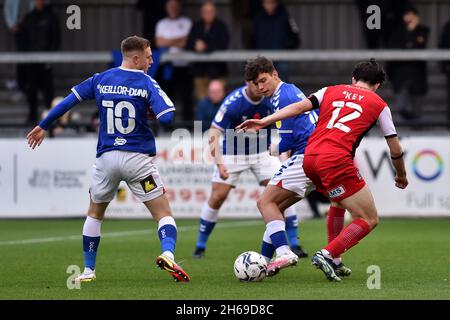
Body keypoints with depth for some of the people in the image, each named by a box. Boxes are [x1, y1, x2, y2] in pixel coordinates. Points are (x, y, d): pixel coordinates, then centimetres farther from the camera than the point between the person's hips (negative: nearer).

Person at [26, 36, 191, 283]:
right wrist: (151, 111, 6)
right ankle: (167, 253, -26)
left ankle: (88, 270, 21)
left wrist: (43, 127, 21)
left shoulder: (101, 79, 6)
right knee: (163, 214, 1)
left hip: (107, 158, 3)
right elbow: (167, 116, -17)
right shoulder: (147, 83, -6)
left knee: (95, 213, 23)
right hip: (138, 159, -3)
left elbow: (68, 101, 10)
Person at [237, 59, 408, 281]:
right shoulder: (379, 105, 15)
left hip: (309, 157, 6)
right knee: (369, 220, 2)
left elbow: (300, 106, 8)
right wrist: (401, 176, 35)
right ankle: (327, 255, -15)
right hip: (337, 160, -6)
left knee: (339, 204, 32)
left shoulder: (331, 91, 22)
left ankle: (334, 262, 28)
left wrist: (264, 122, 6)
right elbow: (395, 150, 18)